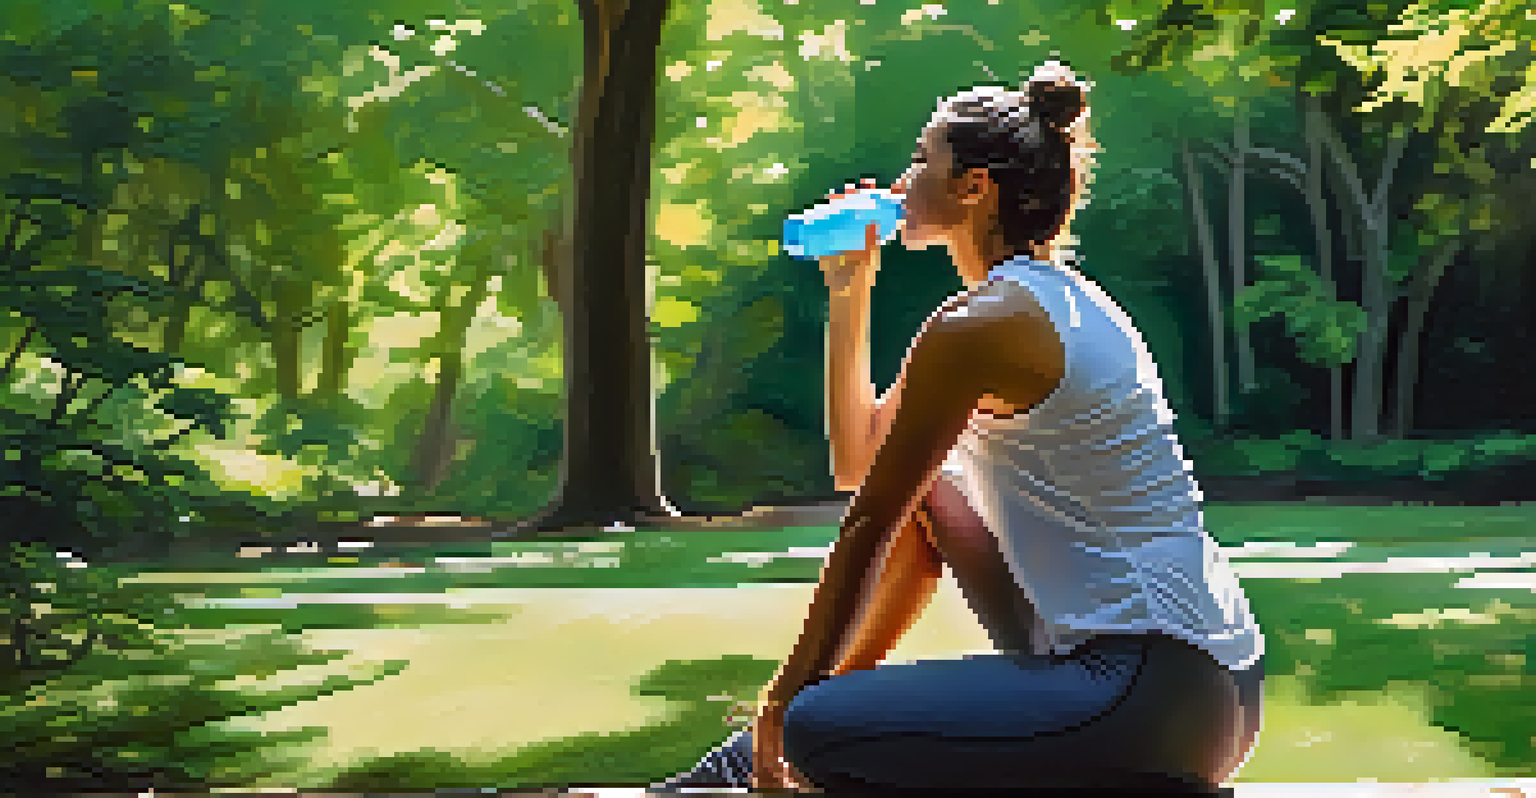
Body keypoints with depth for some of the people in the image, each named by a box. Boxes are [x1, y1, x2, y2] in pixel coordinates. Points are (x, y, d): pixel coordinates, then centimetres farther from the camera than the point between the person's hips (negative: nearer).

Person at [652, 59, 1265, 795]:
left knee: (814, 731, -15)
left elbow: (868, 524, -7)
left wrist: (783, 703, 0)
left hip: (1157, 697, -10)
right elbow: (857, 461, 24)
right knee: (923, 489, 20)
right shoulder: (1058, 299, 17)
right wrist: (847, 290, 21)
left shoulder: (977, 326, -12)